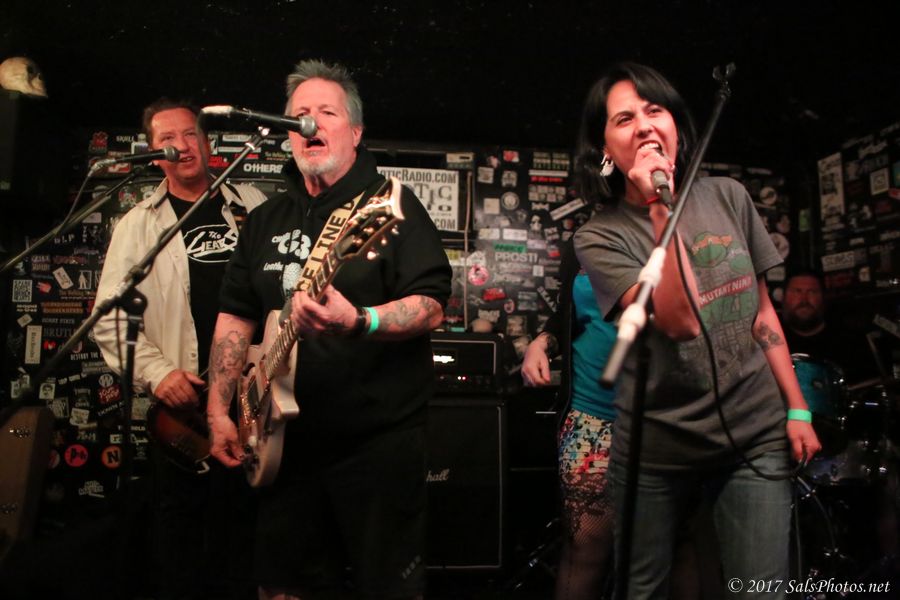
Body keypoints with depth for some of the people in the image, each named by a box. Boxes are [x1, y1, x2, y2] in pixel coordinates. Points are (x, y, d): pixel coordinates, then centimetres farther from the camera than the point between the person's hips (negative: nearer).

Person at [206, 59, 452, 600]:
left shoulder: (390, 204, -5)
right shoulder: (267, 220, 12)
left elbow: (432, 306, -15)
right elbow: (235, 315, 13)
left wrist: (357, 322, -32)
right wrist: (219, 409, 6)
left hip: (379, 439, -5)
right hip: (288, 439, 6)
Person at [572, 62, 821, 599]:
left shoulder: (728, 197, 2)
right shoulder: (600, 237, -10)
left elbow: (762, 312, 8)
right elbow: (681, 322, -23)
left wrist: (797, 409, 7)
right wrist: (661, 211, -25)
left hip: (757, 438, 3)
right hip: (658, 449, -2)